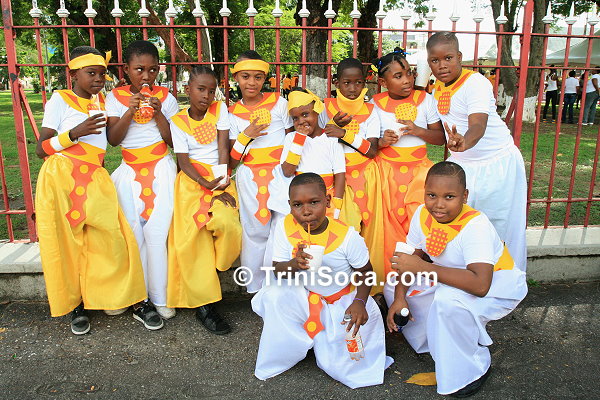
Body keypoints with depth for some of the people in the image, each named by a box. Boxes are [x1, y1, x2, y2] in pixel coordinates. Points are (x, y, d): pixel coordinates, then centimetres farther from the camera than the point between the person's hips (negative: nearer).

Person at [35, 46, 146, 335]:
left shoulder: (103, 102, 16)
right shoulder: (60, 99, 1)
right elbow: (41, 149, -3)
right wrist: (75, 133, -17)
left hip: (94, 178, 4)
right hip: (61, 177, -3)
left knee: (111, 238, -7)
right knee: (67, 242, 1)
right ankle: (74, 305, 17)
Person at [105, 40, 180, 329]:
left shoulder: (165, 97, 4)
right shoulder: (116, 97, 5)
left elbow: (173, 140, 0)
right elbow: (113, 139, -4)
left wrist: (158, 113, -13)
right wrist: (131, 110, -15)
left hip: (161, 170, -1)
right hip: (130, 172, 1)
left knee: (157, 234, -7)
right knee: (134, 234, -4)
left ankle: (159, 298, 4)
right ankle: (139, 300, 5)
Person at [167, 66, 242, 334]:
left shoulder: (220, 109, 5)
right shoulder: (178, 121, 2)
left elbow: (223, 147, -2)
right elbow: (183, 161, -4)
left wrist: (221, 182, -14)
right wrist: (206, 184, -20)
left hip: (220, 177, 1)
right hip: (192, 180, -1)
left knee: (228, 225, -26)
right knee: (194, 237, -13)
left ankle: (214, 270, 6)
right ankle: (204, 304, -4)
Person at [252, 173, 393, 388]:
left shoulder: (346, 235, -24)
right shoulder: (285, 227, -17)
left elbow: (364, 271, -9)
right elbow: (277, 270, -12)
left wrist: (360, 302, -27)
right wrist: (294, 264, -35)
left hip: (341, 301, -2)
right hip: (303, 296, 2)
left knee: (339, 365, -17)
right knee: (273, 295, -28)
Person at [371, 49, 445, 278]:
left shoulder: (425, 100, 3)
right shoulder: (375, 104, 1)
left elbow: (440, 138, 4)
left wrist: (418, 131, -14)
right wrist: (380, 142, -17)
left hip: (418, 169, 1)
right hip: (387, 171, 0)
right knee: (390, 225, -5)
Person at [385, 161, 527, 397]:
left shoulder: (475, 226, -33)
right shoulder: (423, 214, -14)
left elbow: (480, 285, -45)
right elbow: (411, 258, -4)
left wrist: (422, 267, -44)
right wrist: (399, 298, -18)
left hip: (498, 286, -7)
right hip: (456, 278, 7)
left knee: (448, 299, -37)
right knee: (394, 287, -1)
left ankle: (473, 369, -9)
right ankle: (437, 342, 11)